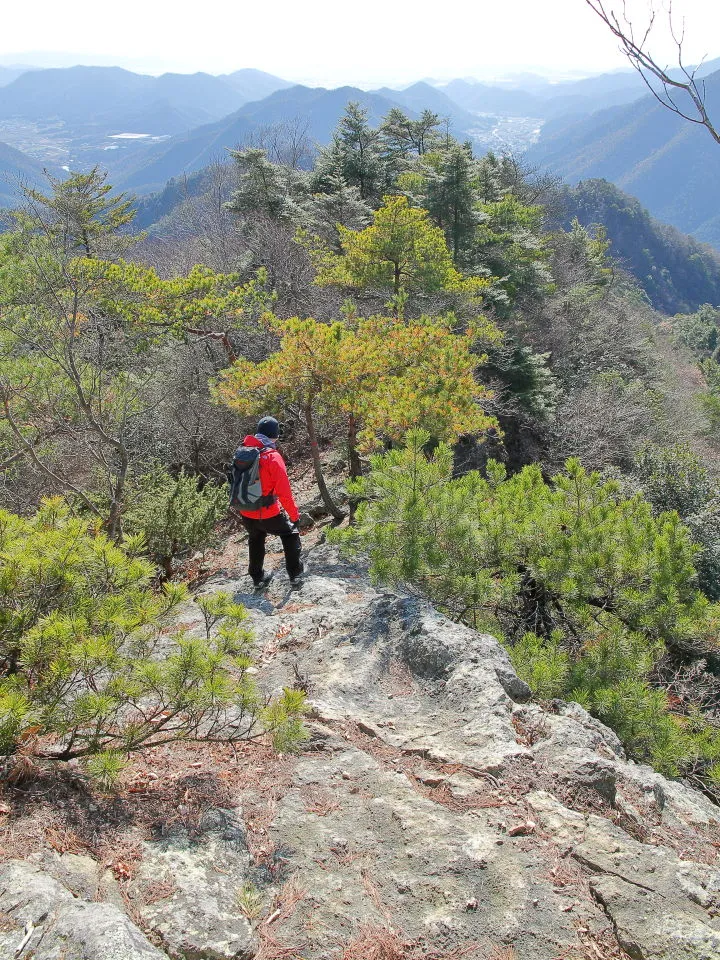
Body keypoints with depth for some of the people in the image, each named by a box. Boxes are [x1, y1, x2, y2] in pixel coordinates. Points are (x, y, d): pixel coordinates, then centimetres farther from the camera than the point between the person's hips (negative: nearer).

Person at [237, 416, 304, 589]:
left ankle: (257, 578, 39)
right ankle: (296, 575, 22)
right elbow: (284, 491, -19)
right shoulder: (272, 457, -20)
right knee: (290, 535, 20)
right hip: (269, 514, -5)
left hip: (246, 514, 5)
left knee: (255, 541, 29)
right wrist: (294, 514, -8)